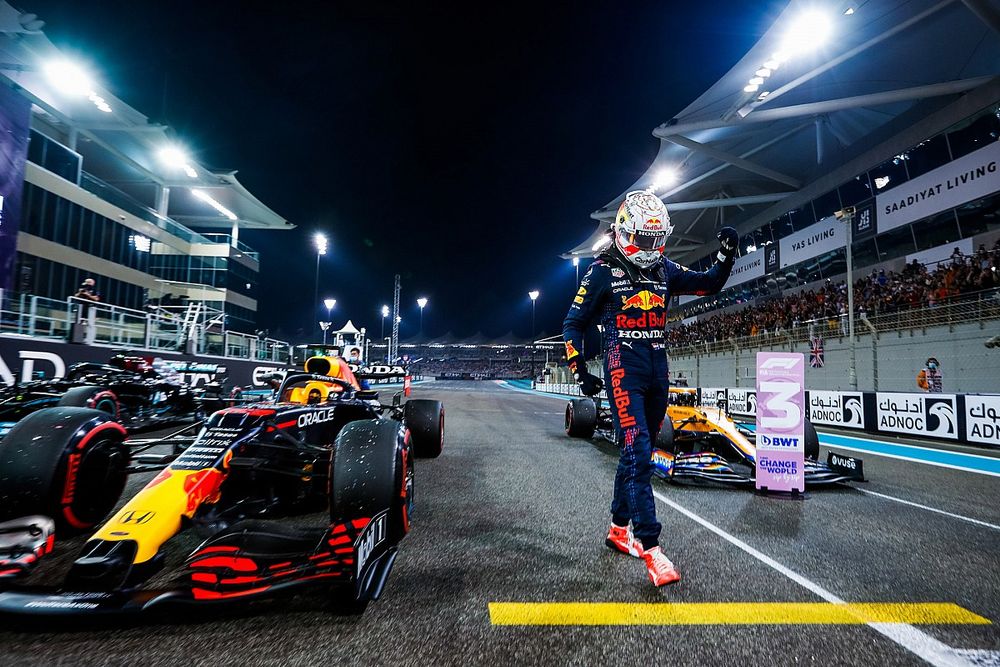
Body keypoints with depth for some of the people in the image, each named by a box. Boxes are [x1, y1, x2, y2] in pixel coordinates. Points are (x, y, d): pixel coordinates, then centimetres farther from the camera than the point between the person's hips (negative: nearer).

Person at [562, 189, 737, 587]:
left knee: (639, 454, 13)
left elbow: (711, 284, 17)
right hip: (624, 370, -6)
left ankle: (619, 528, 28)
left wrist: (727, 255, -2)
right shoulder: (603, 271, -3)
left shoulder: (664, 270, 13)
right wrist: (580, 371, -9)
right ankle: (651, 547, -10)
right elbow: (573, 324, -1)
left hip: (658, 371, 6)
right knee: (637, 454, -14)